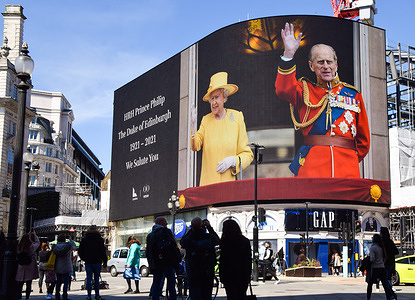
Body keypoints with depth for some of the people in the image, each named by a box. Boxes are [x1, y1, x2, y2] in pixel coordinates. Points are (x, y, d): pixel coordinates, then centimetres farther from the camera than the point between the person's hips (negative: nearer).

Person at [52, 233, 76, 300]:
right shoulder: (68, 245, -12)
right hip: (66, 268, -4)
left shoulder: (55, 246, -3)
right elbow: (74, 247, 9)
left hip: (57, 267, 4)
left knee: (58, 281, 13)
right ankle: (64, 294, -3)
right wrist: (71, 240, 22)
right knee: (66, 282, 2)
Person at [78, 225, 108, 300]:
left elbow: (80, 251, 8)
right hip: (97, 262, -2)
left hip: (88, 262, 2)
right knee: (96, 279, 7)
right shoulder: (100, 239, -2)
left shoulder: (84, 239, 6)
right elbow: (103, 251, -3)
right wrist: (105, 262, 2)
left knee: (89, 279, 2)